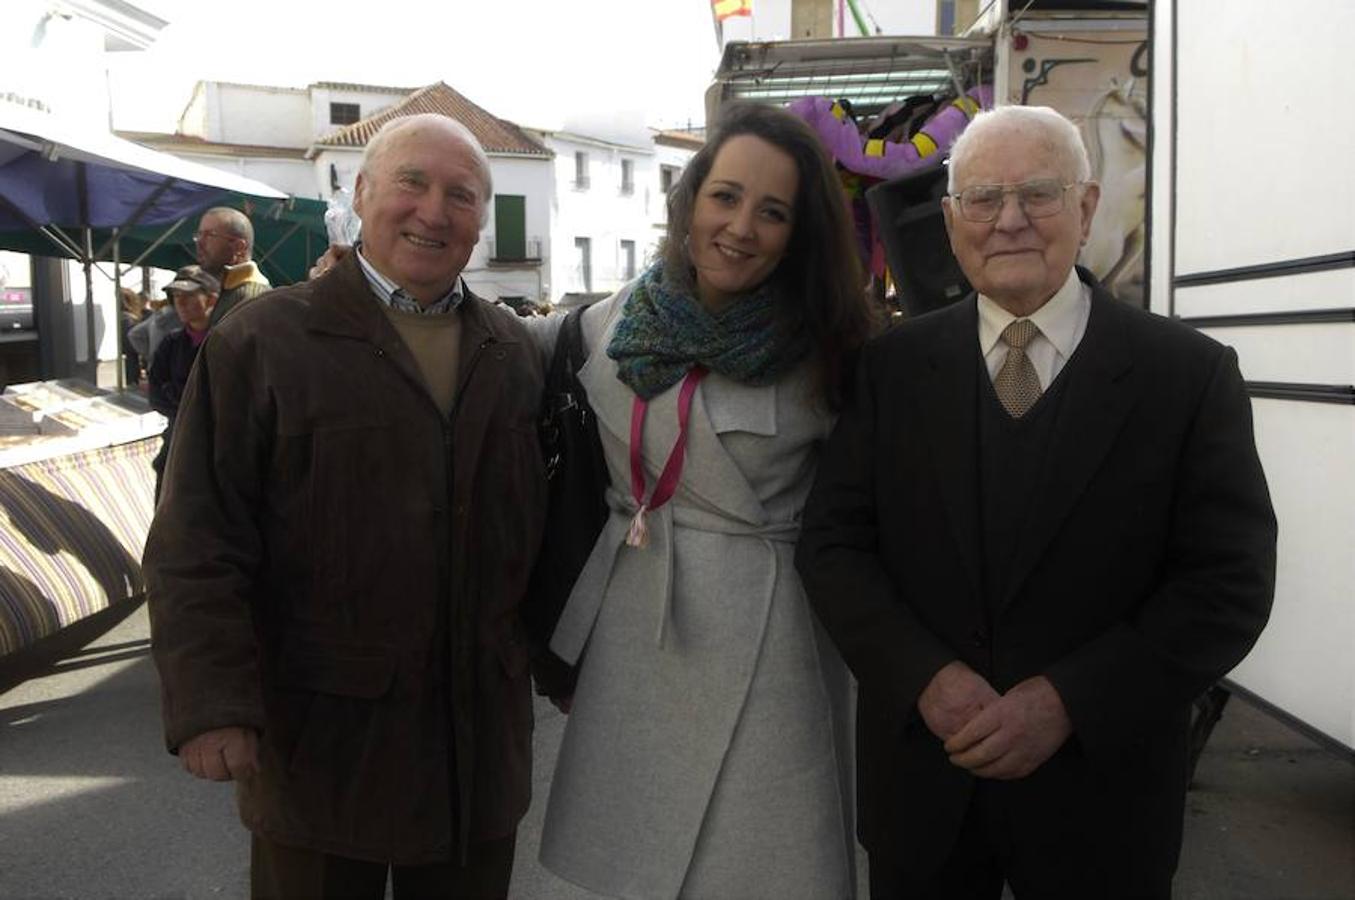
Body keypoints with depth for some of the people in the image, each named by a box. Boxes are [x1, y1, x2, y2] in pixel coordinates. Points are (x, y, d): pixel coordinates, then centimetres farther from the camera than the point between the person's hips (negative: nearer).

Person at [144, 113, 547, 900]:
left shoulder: (517, 352, 7)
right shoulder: (260, 341, -5)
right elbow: (198, 541, -10)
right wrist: (210, 704, -16)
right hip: (319, 737, -3)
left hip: (483, 738, 4)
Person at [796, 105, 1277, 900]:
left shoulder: (1190, 374, -6)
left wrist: (1068, 701, -18)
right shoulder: (894, 367, -1)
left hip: (1100, 782, -1)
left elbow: (1231, 581, -8)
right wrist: (927, 677, -16)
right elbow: (833, 543, -2)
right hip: (920, 773, 1)